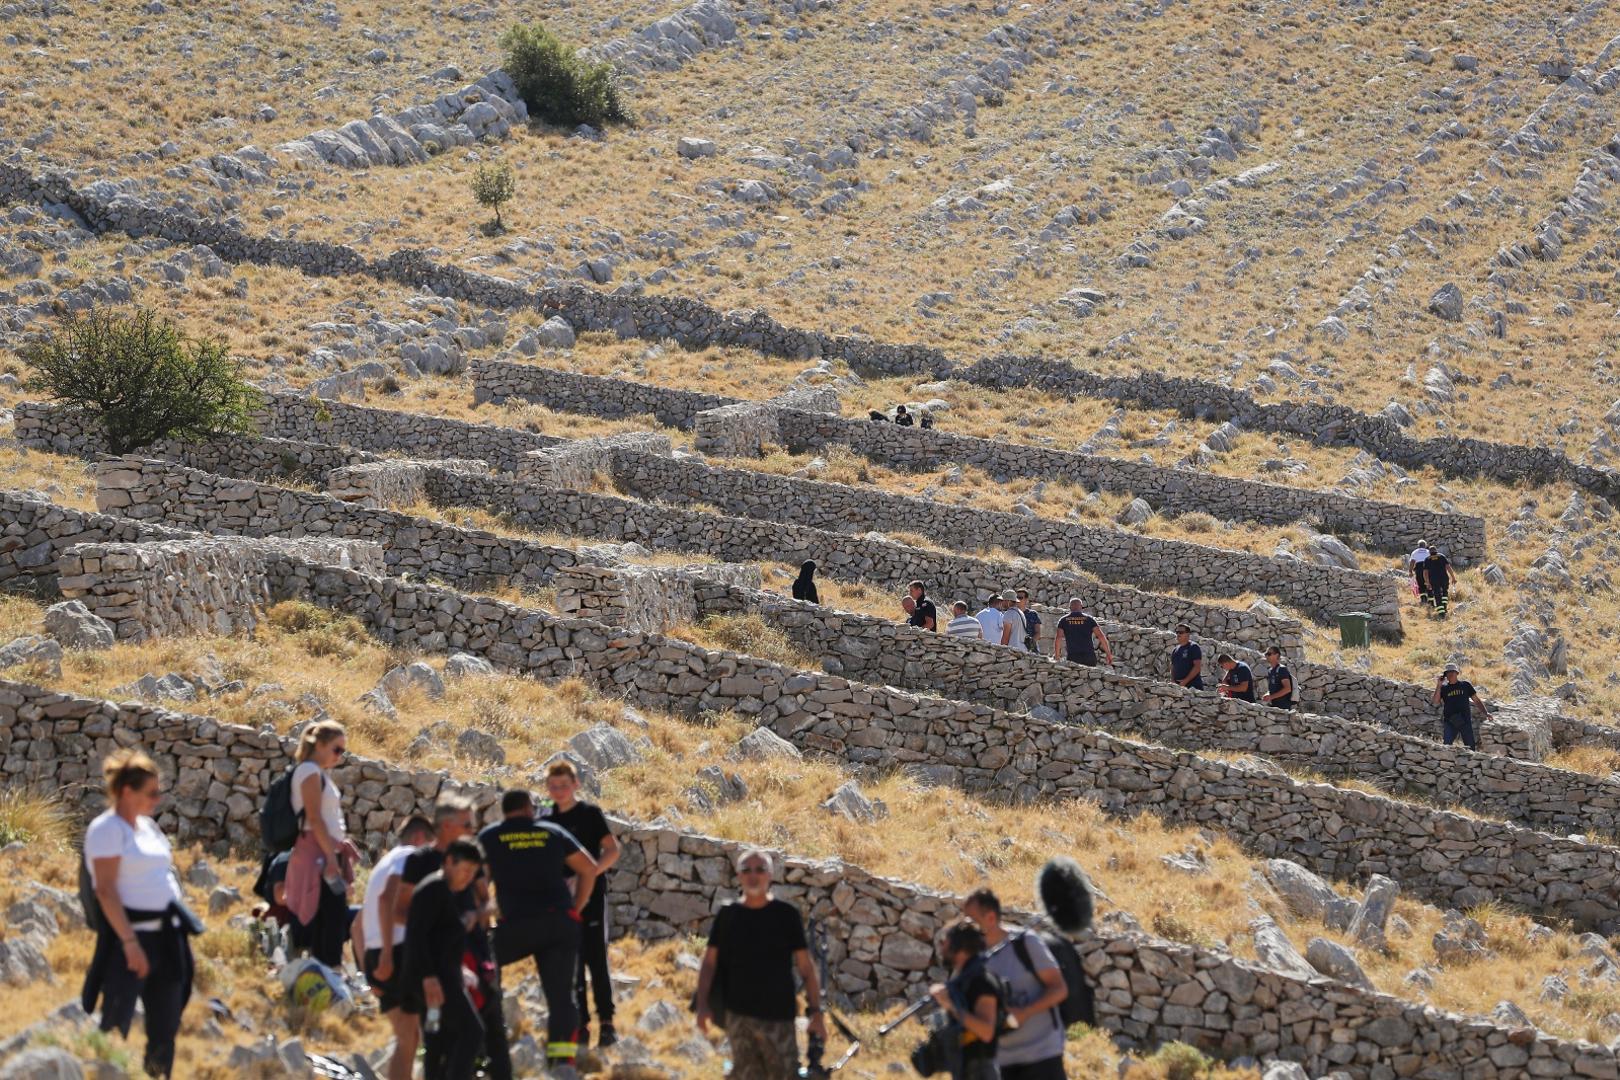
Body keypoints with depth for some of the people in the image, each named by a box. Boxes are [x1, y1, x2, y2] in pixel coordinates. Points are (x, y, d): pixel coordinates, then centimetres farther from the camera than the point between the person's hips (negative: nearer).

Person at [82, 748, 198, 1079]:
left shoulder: (147, 826, 15)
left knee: (165, 1028, 11)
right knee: (116, 1028, -8)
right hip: (131, 936, -8)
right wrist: (130, 942, -22)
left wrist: (181, 934, 17)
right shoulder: (107, 828, -10)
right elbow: (106, 891, -16)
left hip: (166, 936, 8)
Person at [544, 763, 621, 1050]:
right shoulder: (547, 821, 11)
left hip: (591, 896, -4)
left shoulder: (590, 813, -2)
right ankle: (581, 1025, 7)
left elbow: (612, 850, -9)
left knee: (596, 959, -7)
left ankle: (607, 1023, -3)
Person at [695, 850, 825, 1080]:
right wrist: (702, 1005, -4)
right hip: (738, 1015, 2)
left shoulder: (786, 915, 2)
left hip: (778, 1016, -2)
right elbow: (709, 962, 7)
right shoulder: (727, 915, 7)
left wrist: (815, 1011, -4)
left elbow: (806, 966, 2)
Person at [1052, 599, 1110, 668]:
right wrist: (1108, 654, 5)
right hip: (1089, 656, 1)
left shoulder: (1063, 620, 9)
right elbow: (1101, 636, 2)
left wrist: (1056, 656, 1)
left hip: (1073, 657, -1)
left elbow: (1058, 638, -2)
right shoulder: (1088, 619, 9)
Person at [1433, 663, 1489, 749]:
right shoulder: (1444, 688, 9)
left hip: (1465, 721, 0)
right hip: (1450, 722, 0)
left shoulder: (1465, 685, 9)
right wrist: (1439, 685, -8)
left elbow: (1477, 700, 13)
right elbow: (1436, 701, -4)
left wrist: (1485, 712, 2)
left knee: (1470, 746, 1)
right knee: (1447, 746, -13)